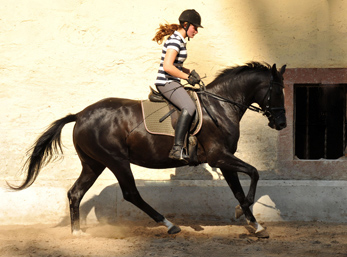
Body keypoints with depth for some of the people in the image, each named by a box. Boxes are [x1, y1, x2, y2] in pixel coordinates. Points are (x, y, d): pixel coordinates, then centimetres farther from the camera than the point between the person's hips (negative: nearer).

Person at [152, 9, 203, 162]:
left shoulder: (180, 41, 17)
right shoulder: (175, 41, -14)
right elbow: (168, 67, -24)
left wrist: (190, 72, 12)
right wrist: (187, 77, -15)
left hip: (172, 84, 11)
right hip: (167, 83, -11)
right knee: (189, 108, -31)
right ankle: (177, 148, -39)